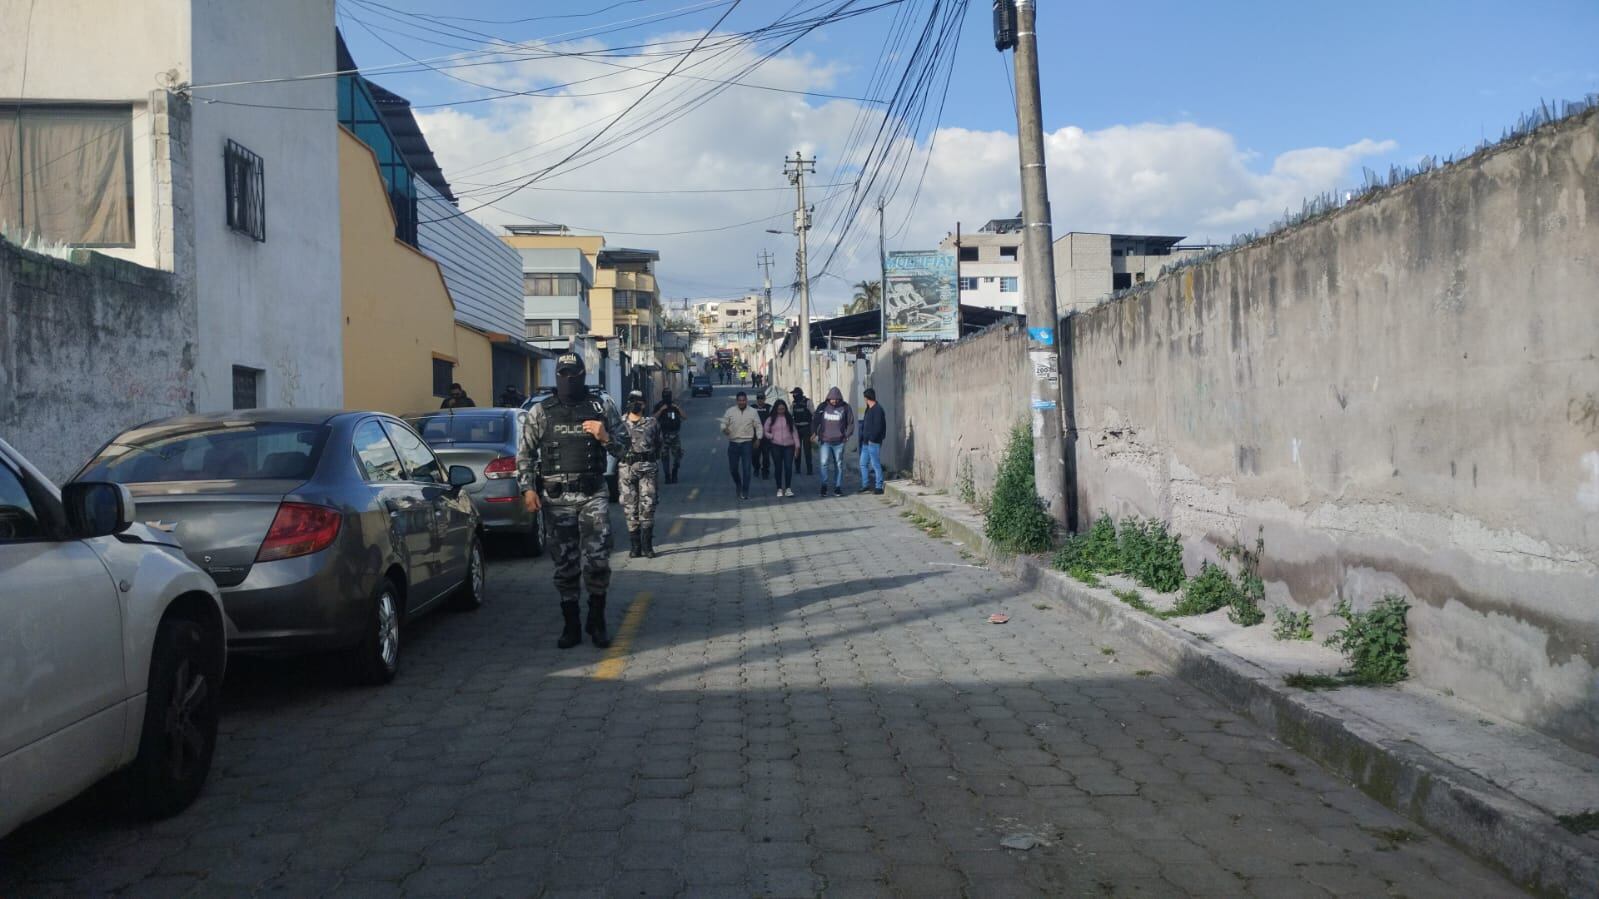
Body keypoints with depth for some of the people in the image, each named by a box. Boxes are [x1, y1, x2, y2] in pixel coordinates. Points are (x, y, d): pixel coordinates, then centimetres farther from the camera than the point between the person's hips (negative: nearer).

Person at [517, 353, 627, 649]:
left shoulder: (603, 406, 5)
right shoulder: (540, 412, 6)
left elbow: (623, 447, 9)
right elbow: (524, 453, 9)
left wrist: (605, 437, -11)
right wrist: (528, 488, -1)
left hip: (594, 494, -1)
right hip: (556, 498, 1)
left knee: (598, 559, -8)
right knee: (565, 564, 5)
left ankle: (597, 621, 10)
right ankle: (571, 625, 16)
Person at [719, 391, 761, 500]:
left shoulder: (752, 412, 2)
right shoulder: (730, 411, 3)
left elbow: (758, 426, 6)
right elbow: (723, 424, 5)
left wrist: (758, 439, -1)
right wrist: (724, 429, -17)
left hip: (747, 443, -2)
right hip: (733, 443, 2)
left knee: (746, 468, -7)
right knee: (733, 468, 8)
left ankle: (745, 492, -1)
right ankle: (738, 486, 35)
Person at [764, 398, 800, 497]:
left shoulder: (789, 418, 8)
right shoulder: (771, 419, 4)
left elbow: (794, 431, 8)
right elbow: (765, 431, 8)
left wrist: (797, 444, 3)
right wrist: (771, 436, -9)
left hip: (789, 445, 0)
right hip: (776, 446, 0)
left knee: (788, 467, -7)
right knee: (778, 467, 5)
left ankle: (788, 489, -1)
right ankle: (780, 489, 13)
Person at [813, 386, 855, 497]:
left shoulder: (845, 407, -1)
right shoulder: (823, 407, 1)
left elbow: (851, 422, 6)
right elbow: (815, 420, 8)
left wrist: (847, 435, -2)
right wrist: (815, 433, -2)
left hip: (839, 442, 0)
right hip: (825, 441, 0)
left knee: (839, 465, 7)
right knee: (824, 463, -9)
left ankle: (838, 487, 15)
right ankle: (824, 485, 5)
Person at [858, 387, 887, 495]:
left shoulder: (878, 409, -15)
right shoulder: (868, 409, 15)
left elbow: (878, 427, -20)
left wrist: (871, 438, -18)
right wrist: (863, 437, 12)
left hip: (874, 442, -10)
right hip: (866, 442, 10)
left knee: (876, 465, -4)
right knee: (863, 464, 12)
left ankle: (879, 487, 2)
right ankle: (866, 485, 21)